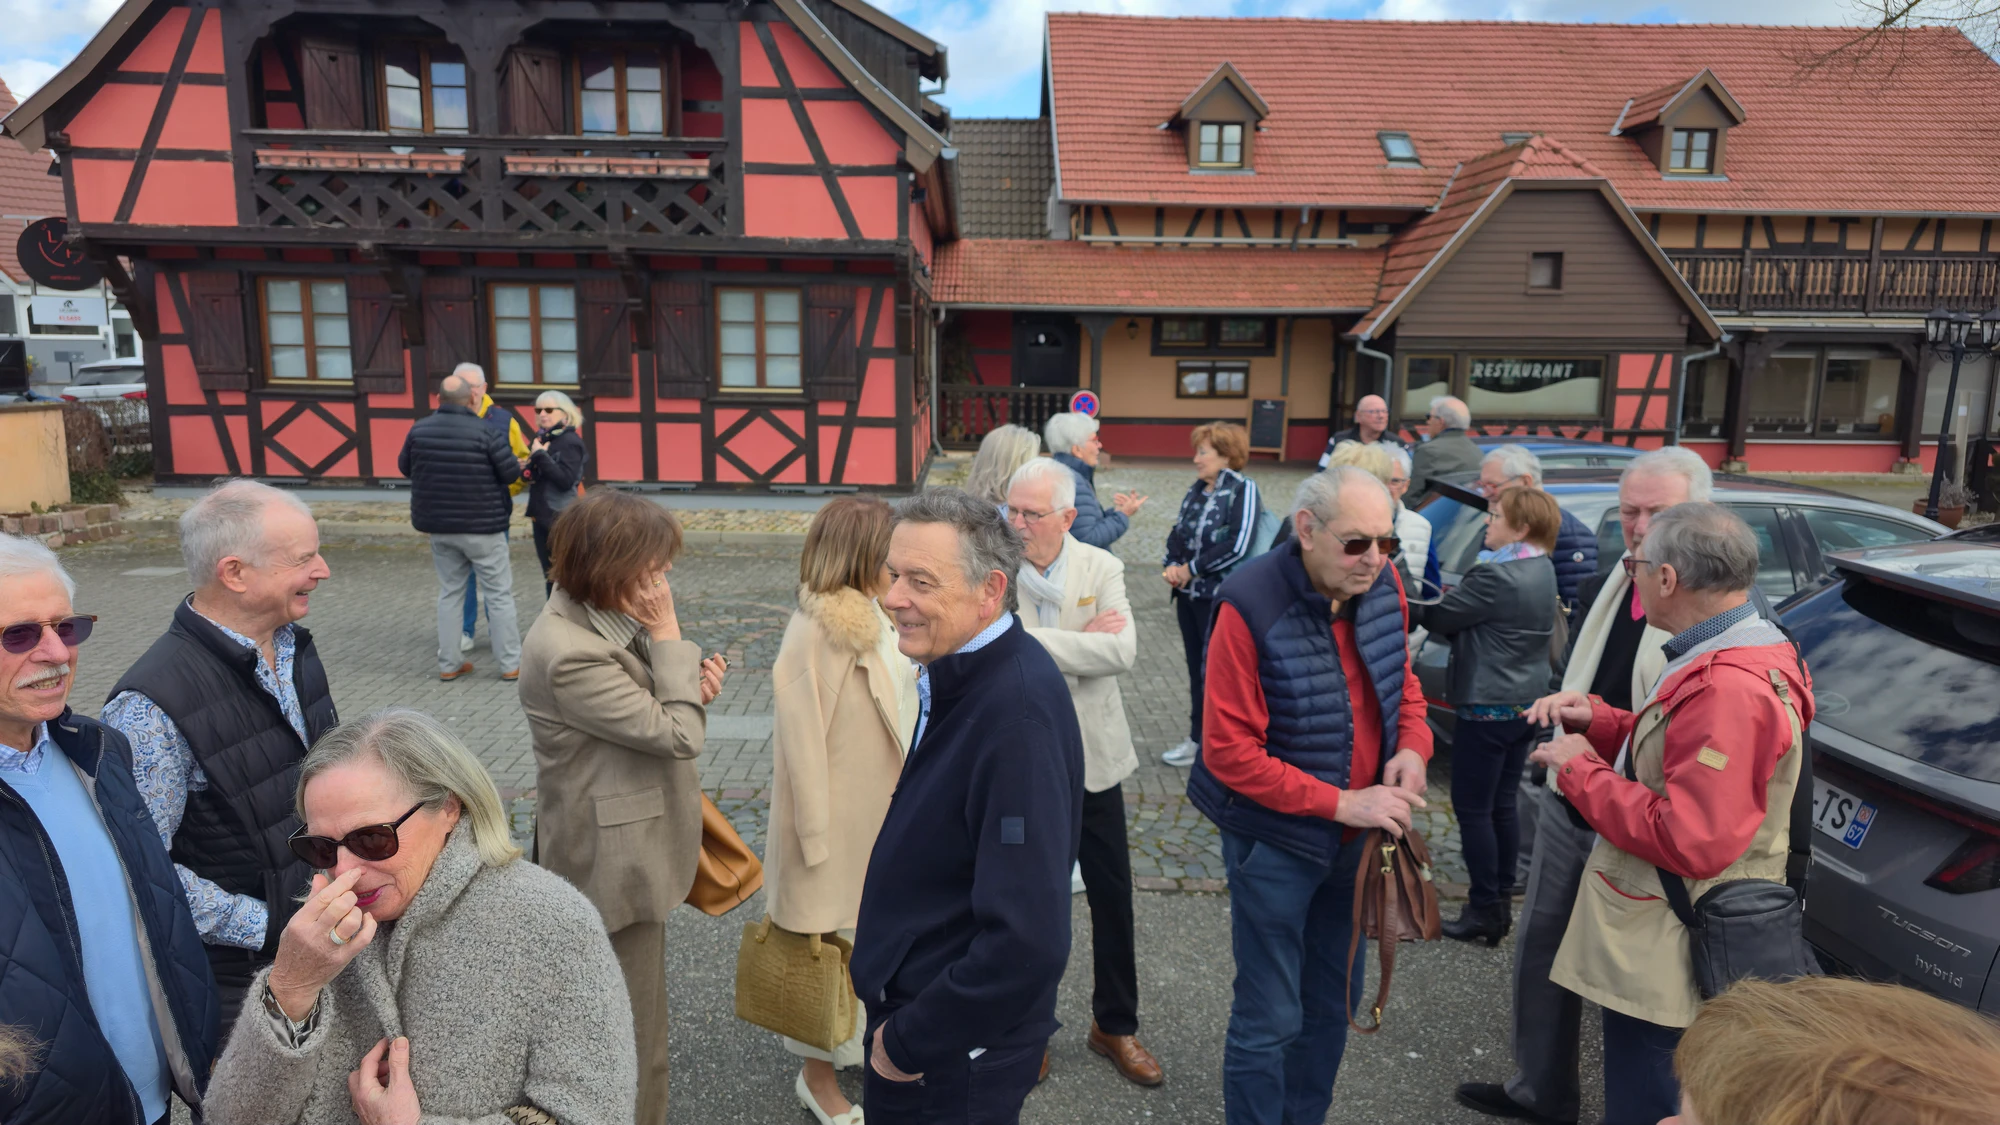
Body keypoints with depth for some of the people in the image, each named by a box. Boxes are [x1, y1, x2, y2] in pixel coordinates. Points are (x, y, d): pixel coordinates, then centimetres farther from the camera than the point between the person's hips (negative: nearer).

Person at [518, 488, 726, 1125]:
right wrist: (669, 637, -21)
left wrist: (690, 687, -7)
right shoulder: (568, 654, -29)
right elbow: (678, 735, -24)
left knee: (629, 1004, 26)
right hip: (615, 862, -9)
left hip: (633, 844, 10)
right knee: (634, 1023, 9)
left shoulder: (603, 620, -1)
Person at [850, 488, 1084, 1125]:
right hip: (909, 1015, 8)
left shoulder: (1019, 712, -30)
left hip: (956, 1056, -8)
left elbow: (1028, 942, -32)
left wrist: (911, 1043, -19)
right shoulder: (958, 673, 0)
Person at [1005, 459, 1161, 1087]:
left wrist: (1031, 641, -25)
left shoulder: (1100, 569, -7)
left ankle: (1115, 1024, 35)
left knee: (1112, 897, 14)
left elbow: (1122, 651, -20)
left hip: (1091, 758, 2)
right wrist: (1080, 641, -22)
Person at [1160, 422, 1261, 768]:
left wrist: (1191, 569, -14)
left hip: (1220, 596, -7)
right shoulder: (1196, 491, 11)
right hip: (1188, 594, 7)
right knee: (1196, 668, 14)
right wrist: (1172, 565, -5)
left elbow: (1237, 546, -19)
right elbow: (1177, 534, 15)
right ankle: (1198, 739, 26)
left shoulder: (1243, 490, -11)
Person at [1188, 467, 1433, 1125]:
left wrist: (1413, 744, -10)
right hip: (1277, 840, -6)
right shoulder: (1250, 607, -24)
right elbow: (1228, 752, -22)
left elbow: (1401, 679, 11)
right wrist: (1342, 804, -23)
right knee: (1270, 1018, 7)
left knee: (1332, 1003, 22)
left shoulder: (1381, 586, -6)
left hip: (1356, 838, 6)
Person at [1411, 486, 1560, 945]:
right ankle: (1501, 902, 25)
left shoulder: (1495, 576, -21)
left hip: (1486, 708, -9)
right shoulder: (1542, 572, 8)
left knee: (1473, 809, 1)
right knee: (1501, 807, 16)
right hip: (1524, 704, 9)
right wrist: (1458, 598, -1)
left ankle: (1485, 909, 8)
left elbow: (1439, 618, -13)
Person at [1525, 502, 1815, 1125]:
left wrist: (1578, 771, -21)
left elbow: (1688, 843, -31)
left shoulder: (1728, 692, -28)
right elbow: (1672, 756, 19)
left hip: (1663, 967, -11)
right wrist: (1597, 721, 2)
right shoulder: (1743, 655, 8)